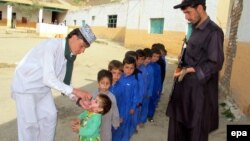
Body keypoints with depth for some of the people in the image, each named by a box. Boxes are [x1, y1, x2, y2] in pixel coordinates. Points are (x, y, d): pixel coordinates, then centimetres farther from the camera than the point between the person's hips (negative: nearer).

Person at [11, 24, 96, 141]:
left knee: (50, 116, 11)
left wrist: (78, 98, -13)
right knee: (29, 123, 0)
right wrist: (74, 91, -34)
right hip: (25, 85, -7)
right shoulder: (52, 45, -30)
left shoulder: (71, 55, -7)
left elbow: (65, 79, -1)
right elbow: (48, 79, -35)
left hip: (43, 87, 7)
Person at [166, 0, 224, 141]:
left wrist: (190, 70, -19)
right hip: (186, 86, 8)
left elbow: (215, 64, -17)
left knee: (196, 128, 8)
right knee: (177, 121, 15)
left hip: (200, 88, -8)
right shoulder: (195, 29, 10)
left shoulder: (213, 32, -15)